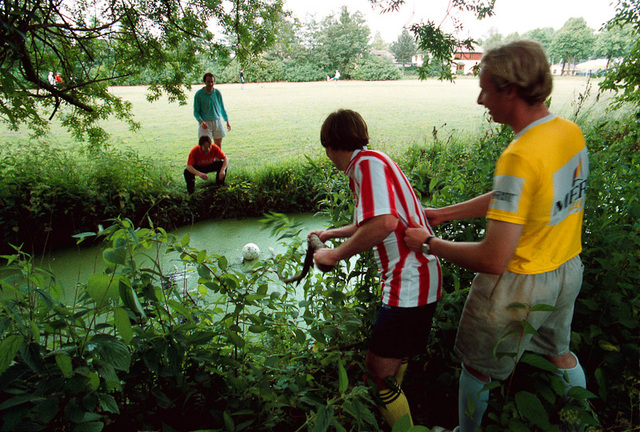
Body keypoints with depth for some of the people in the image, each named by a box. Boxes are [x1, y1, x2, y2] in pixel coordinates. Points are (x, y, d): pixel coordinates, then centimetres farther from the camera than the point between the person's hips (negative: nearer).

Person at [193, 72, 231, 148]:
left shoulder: (217, 92, 4)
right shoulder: (199, 94, -6)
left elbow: (222, 108, 16)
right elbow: (196, 112, -5)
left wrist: (227, 121, 14)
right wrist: (201, 121, -22)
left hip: (217, 121, 4)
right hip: (205, 123, -3)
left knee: (218, 146, 6)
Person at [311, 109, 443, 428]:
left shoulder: (368, 162, -15)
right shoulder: (369, 162, 16)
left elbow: (384, 222, -33)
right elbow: (370, 223, 31)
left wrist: (334, 255, -20)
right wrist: (331, 233, 44)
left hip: (410, 284, -11)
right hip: (414, 279, 11)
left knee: (379, 372, -3)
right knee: (395, 358, 27)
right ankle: (394, 414, 46)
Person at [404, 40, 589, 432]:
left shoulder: (519, 157, -32)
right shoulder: (571, 132, -4)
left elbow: (493, 259, -33)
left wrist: (431, 243, -18)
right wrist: (443, 213, 8)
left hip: (519, 287, -8)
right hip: (568, 271, 8)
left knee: (477, 367, 16)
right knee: (560, 353, 33)